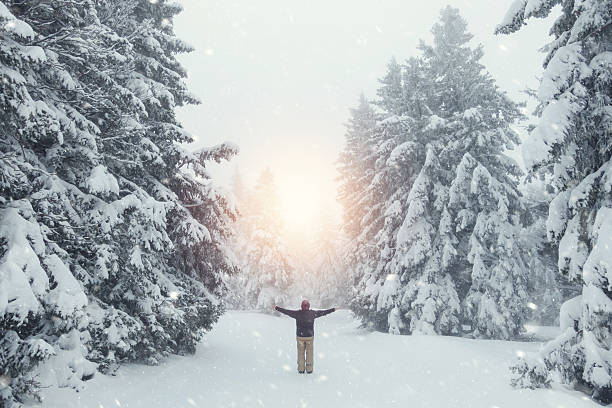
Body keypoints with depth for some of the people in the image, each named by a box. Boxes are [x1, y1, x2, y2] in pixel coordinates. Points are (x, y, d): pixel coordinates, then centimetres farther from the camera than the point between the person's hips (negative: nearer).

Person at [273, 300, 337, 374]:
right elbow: (323, 312, -1)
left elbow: (286, 311, -4)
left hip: (300, 337, 0)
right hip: (310, 337, 0)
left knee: (300, 353, 11)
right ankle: (309, 369, 14)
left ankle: (301, 369, 15)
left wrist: (276, 308, 6)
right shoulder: (312, 313, -8)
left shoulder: (297, 313, -10)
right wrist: (333, 309, 9)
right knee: (309, 353, 11)